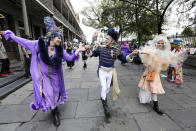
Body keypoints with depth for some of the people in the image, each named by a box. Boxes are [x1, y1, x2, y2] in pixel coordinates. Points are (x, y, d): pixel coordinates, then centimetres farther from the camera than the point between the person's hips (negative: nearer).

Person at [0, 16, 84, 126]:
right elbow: (24, 41, 1)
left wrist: (77, 51, -20)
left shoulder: (60, 49, -9)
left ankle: (54, 110, 41)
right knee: (48, 95, 7)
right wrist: (9, 34, 11)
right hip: (43, 77, -1)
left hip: (54, 76, 2)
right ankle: (55, 113, 33)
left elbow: (70, 58, -5)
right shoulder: (39, 44, -14)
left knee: (54, 94, 14)